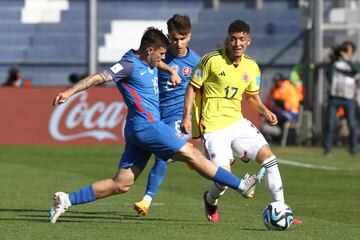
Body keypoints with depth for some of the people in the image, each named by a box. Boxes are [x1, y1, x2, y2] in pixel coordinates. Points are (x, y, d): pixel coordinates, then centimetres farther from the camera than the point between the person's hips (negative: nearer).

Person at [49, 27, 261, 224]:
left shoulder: (150, 65, 18)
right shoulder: (130, 65, -10)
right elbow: (99, 78, -16)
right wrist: (70, 92, -23)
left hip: (139, 130, 10)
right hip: (146, 125, -10)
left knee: (121, 184, 6)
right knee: (192, 154, -5)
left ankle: (67, 200, 4)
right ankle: (241, 185, -1)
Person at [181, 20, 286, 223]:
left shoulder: (251, 67, 5)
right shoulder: (212, 60, -11)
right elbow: (193, 87, -4)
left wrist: (264, 111, 0)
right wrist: (187, 117, -12)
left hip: (238, 122, 6)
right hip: (213, 126, -5)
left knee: (268, 157, -8)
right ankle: (211, 201, 24)